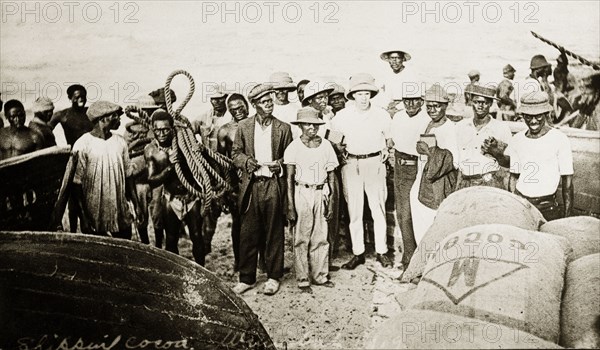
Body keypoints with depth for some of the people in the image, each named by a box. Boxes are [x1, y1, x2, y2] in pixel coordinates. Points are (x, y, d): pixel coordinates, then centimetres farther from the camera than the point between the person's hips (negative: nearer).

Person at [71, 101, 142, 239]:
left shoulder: (120, 142, 5)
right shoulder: (83, 145, -10)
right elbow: (76, 183, -9)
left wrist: (136, 204, 9)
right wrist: (83, 216, -13)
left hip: (121, 213, 4)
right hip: (94, 216, -4)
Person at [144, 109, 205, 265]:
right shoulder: (151, 150, -10)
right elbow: (152, 181, -14)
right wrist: (169, 167, -27)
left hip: (191, 196, -1)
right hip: (171, 199, 1)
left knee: (197, 237, 4)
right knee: (171, 240, 9)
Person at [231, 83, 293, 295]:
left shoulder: (283, 128, 4)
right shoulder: (243, 127, 7)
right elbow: (235, 153, 9)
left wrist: (280, 165, -10)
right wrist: (247, 161, -8)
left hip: (274, 185, -1)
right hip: (251, 185, 1)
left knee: (274, 232, 6)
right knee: (248, 233, 4)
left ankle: (273, 277, 20)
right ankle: (246, 278, 17)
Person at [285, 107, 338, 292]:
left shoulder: (326, 145, 4)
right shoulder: (294, 147, -4)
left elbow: (331, 176, 8)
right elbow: (289, 178, -5)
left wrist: (330, 201, 3)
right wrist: (290, 206, -10)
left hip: (321, 193, 3)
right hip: (302, 193, -3)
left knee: (321, 237, 8)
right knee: (301, 239, 4)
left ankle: (320, 275, 22)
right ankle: (302, 279, 15)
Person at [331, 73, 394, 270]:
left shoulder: (381, 115, 0)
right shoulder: (342, 116, 0)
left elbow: (389, 139, 15)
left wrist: (385, 151, 1)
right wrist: (342, 153, 2)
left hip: (374, 163, 0)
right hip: (351, 164, 1)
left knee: (378, 209, 3)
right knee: (354, 211, 4)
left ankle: (381, 251, 15)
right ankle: (358, 253, 13)